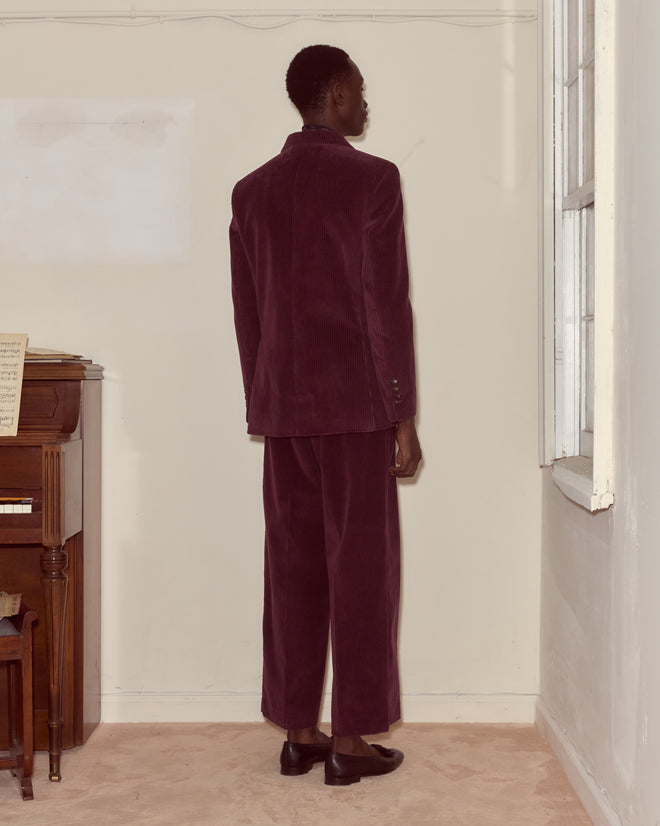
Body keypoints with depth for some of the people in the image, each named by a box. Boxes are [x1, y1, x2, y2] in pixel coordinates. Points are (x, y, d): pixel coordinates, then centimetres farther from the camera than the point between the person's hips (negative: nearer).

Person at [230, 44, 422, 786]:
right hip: (355, 405, -5)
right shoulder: (371, 178, -8)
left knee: (292, 567, 9)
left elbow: (246, 313, 11)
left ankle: (297, 734, 16)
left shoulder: (251, 190, 9)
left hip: (282, 408, 5)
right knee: (359, 568, 2)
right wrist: (403, 414, -7)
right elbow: (386, 306, -11)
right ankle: (350, 741, 8)